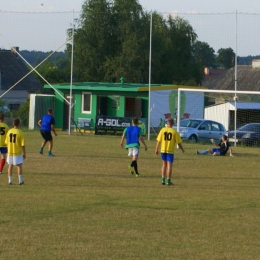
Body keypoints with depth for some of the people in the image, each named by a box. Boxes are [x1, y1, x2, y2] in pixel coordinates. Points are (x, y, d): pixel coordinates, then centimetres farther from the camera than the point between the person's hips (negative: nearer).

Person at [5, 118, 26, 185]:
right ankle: (20, 181, 6)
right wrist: (24, 153, -5)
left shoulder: (9, 131, -1)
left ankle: (10, 180, 13)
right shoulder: (20, 133, -14)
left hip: (10, 152, 4)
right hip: (18, 152, -4)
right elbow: (23, 144, -14)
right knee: (19, 166, 6)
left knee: (10, 166, 12)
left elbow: (7, 142, 5)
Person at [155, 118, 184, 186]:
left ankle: (163, 179, 12)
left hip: (163, 150, 3)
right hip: (170, 151, -3)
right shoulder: (174, 132, -7)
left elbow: (158, 141, -2)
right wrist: (182, 149, 13)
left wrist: (156, 149, 5)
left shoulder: (163, 130, -1)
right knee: (169, 165, 2)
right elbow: (179, 142, -4)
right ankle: (168, 181, 2)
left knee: (164, 164, 17)